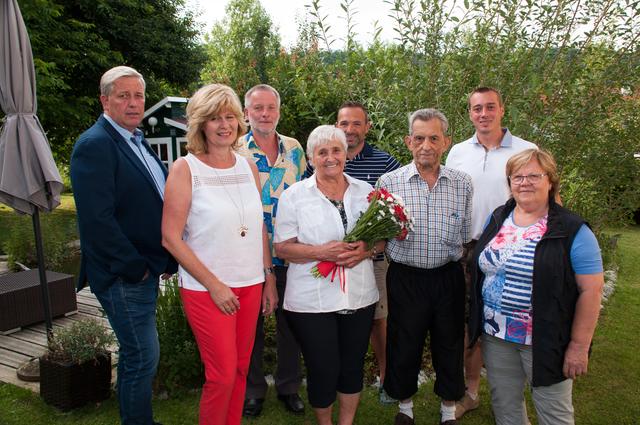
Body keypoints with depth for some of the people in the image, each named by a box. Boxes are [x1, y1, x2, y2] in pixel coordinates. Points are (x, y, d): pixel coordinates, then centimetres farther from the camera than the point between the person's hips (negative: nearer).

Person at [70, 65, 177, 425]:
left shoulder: (137, 140, 13)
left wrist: (164, 260, 9)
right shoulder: (95, 144, -16)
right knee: (143, 357, 2)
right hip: (123, 275, -9)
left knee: (137, 355, 21)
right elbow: (97, 219, -23)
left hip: (145, 267, 9)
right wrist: (135, 267, -17)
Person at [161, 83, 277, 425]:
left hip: (250, 284, 5)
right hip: (207, 290, -4)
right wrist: (214, 285, -13)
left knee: (240, 369, 14)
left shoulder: (248, 166, 6)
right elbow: (171, 238, -11)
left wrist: (269, 278, 9)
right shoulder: (185, 169, -8)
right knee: (222, 374, 1)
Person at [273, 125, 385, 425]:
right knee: (323, 370, 6)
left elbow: (383, 237, 9)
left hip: (359, 297, 3)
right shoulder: (294, 195, -3)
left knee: (353, 366, 15)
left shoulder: (365, 191, 6)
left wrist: (365, 250, -13)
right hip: (312, 301, -3)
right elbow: (282, 247, -6)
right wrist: (322, 252, -21)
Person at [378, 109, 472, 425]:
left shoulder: (462, 183, 1)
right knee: (404, 345, 12)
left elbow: (467, 236, 7)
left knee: (449, 344, 14)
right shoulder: (389, 182, -5)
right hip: (405, 278, -1)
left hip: (448, 277, 2)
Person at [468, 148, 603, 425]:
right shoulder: (496, 219, 6)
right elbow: (480, 268, 13)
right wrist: (476, 322, 11)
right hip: (495, 336, 5)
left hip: (545, 341, -4)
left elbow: (591, 289, -12)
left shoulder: (573, 231, -11)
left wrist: (579, 346, -12)